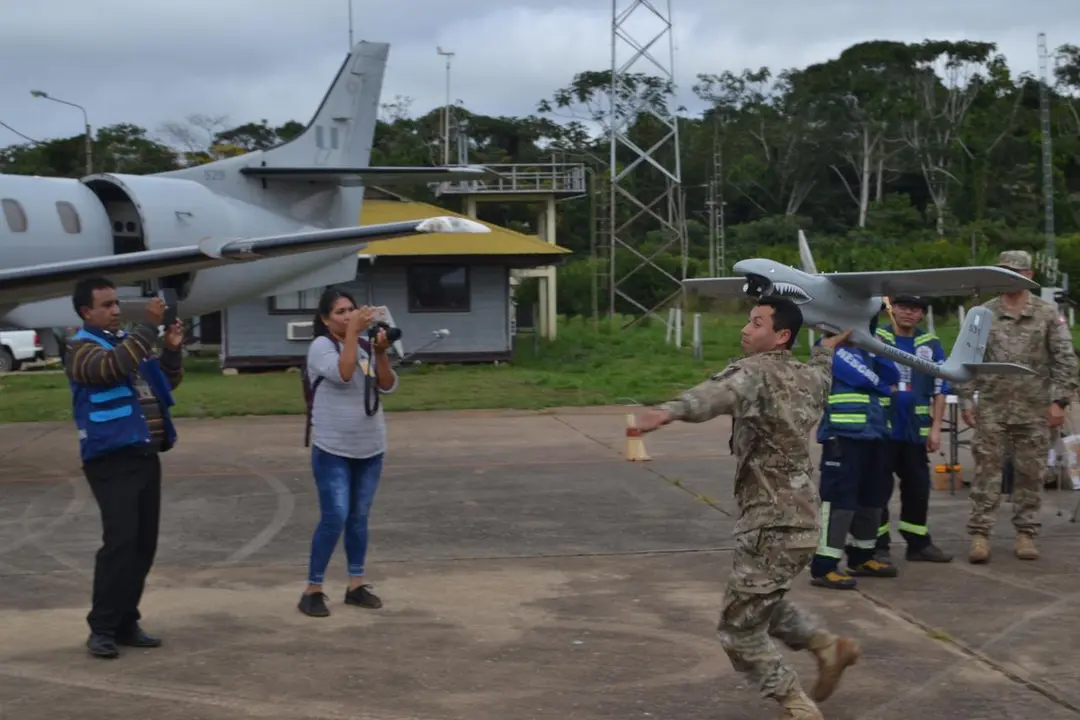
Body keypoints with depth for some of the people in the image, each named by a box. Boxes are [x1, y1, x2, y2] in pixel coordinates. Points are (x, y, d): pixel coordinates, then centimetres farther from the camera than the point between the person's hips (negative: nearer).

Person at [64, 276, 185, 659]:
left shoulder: (128, 340, 16)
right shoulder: (82, 348, -6)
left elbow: (167, 382, 20)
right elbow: (113, 367, -27)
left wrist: (172, 349, 2)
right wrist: (149, 326, -28)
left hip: (145, 457, 8)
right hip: (112, 461, -8)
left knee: (144, 544, 7)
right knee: (120, 542, -15)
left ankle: (126, 623, 14)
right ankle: (101, 628, -9)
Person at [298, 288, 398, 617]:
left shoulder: (366, 347, 5)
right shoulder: (321, 345, -9)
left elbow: (388, 386, 0)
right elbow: (342, 374, -26)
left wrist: (381, 353, -14)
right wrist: (352, 331, -25)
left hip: (370, 449, 5)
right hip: (333, 450, -5)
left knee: (359, 517, 12)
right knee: (334, 519, -10)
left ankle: (356, 585, 21)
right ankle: (313, 589, -1)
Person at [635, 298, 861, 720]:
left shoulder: (755, 371, -14)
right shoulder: (805, 377, 11)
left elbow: (720, 393, -39)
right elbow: (820, 368, 38)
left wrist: (669, 411, -57)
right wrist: (828, 347, 61)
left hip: (771, 524, -9)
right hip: (800, 518, 9)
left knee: (739, 631, 3)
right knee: (763, 605, 31)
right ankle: (830, 648, 30)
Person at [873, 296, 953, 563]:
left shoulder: (931, 344, 6)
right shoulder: (875, 338, 0)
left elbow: (940, 390, 7)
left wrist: (936, 428, 2)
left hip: (916, 430, 3)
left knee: (918, 488, 10)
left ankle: (919, 543, 21)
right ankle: (878, 545, 8)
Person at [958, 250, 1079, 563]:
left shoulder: (1048, 315, 2)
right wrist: (967, 400, 1)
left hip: (1034, 409, 0)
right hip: (992, 408, 0)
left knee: (1030, 473, 6)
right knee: (986, 471, -1)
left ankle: (1026, 534, 15)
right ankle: (980, 534, 2)